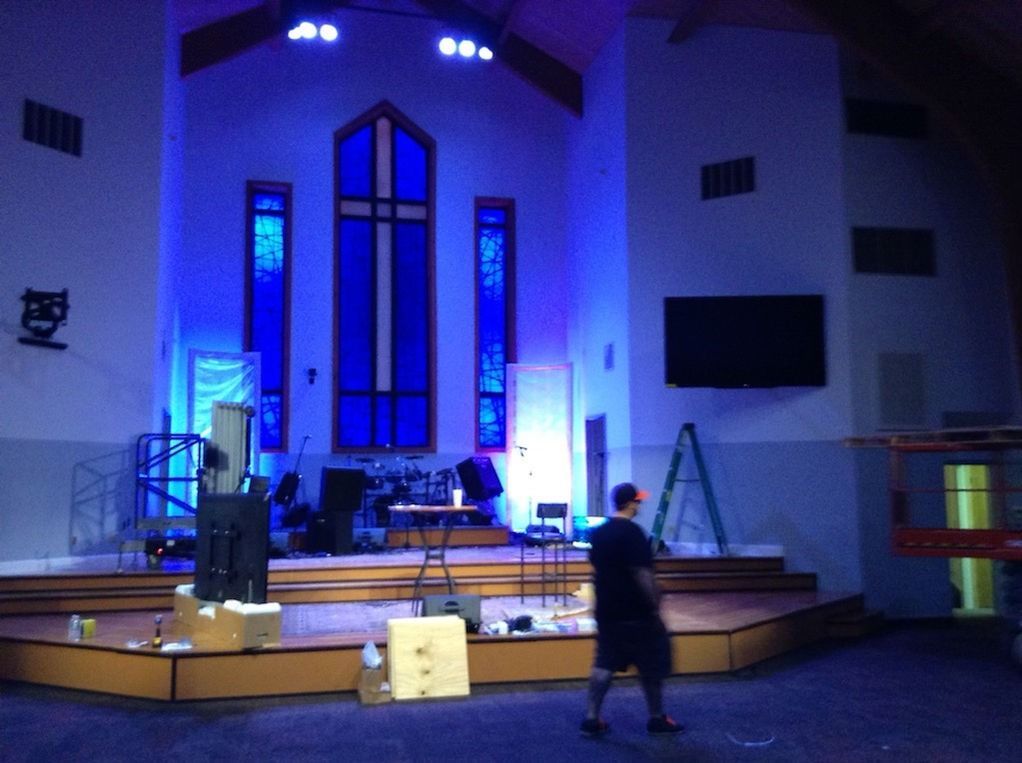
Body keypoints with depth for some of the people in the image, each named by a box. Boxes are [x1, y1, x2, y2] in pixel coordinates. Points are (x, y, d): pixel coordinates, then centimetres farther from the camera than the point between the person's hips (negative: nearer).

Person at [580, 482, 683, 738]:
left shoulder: (598, 532, 8)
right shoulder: (632, 532, -18)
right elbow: (642, 574, -21)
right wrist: (654, 604, -13)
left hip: (607, 611, 8)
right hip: (635, 613, -7)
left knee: (604, 664, 10)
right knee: (652, 666, 8)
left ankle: (591, 719, 9)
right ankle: (657, 719, 19)